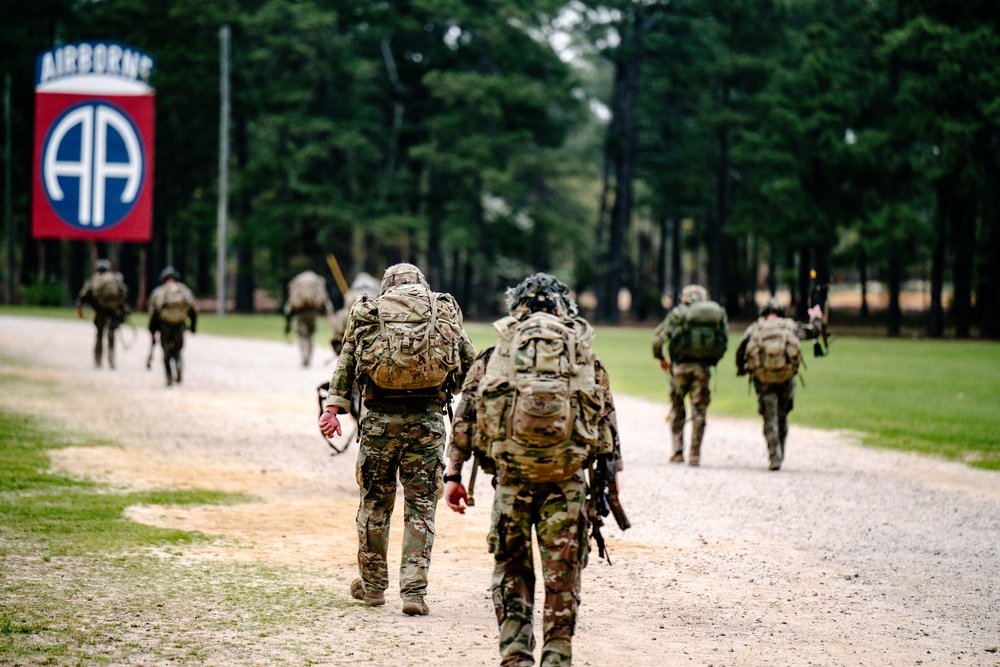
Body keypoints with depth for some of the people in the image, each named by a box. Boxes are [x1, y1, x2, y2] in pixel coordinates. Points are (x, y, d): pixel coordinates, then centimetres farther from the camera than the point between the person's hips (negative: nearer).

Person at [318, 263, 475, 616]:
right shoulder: (446, 311, 9)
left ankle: (372, 585, 25)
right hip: (427, 421, 0)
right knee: (421, 506, 5)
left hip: (380, 419, 0)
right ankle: (414, 591, -1)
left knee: (375, 502, 14)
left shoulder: (367, 314, 9)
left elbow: (345, 363, 1)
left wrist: (332, 408, -3)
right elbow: (470, 365, 8)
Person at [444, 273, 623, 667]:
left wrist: (453, 474, 10)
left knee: (511, 571, 11)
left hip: (511, 478, 0)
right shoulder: (587, 360, 12)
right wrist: (607, 487, 14)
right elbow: (608, 429, 10)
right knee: (562, 577, 6)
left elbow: (464, 419, 8)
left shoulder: (493, 357, 12)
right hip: (567, 481, 0)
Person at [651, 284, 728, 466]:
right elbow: (724, 342, 6)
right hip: (703, 368, 1)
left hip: (681, 366, -1)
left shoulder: (678, 313, 2)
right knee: (699, 411, 7)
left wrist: (660, 358, 15)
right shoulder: (718, 313, 9)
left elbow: (658, 337, 0)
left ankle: (677, 451, 7)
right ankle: (694, 455, 3)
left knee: (677, 409, 14)